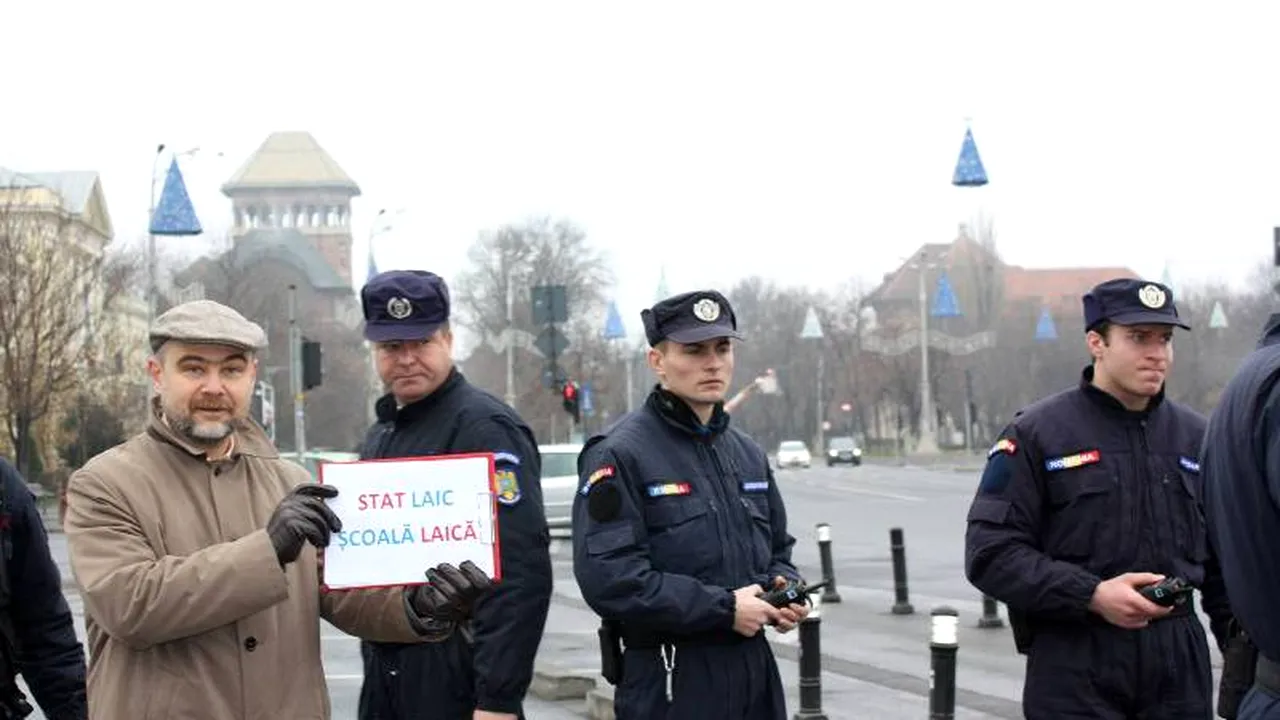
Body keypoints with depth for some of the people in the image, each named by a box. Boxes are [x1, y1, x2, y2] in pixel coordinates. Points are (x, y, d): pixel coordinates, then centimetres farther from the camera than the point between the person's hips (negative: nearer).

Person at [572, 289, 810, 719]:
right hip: (669, 684, -7)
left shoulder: (748, 454, 15)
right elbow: (606, 577, -20)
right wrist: (723, 609, -19)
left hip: (754, 672, 7)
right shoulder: (620, 455, -10)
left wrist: (786, 590, 2)